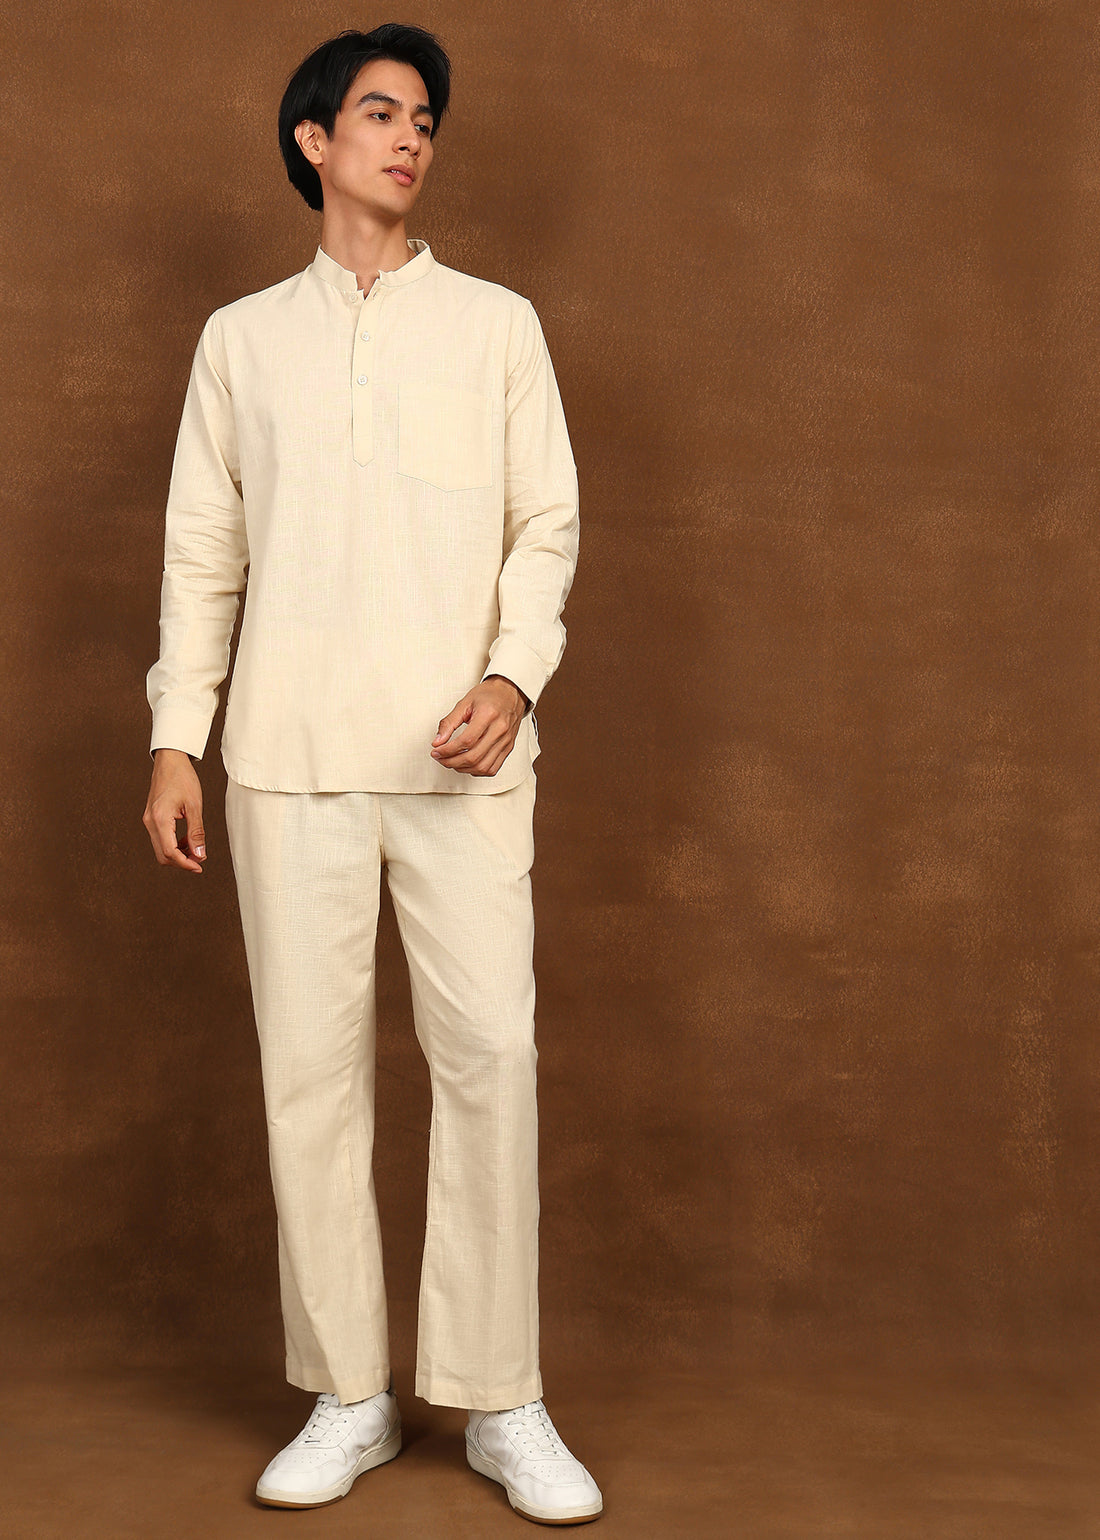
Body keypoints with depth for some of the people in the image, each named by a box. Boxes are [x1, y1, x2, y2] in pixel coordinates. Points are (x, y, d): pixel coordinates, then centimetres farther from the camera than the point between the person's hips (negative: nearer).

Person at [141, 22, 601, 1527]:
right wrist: (176, 740, 5)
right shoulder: (242, 338, 14)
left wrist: (514, 674, -9)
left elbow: (547, 525, 7)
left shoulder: (496, 324, 12)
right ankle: (348, 1396, 14)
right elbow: (202, 550, 12)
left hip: (460, 754, -1)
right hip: (291, 753, 1)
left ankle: (501, 1402, 6)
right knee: (309, 1062, 2)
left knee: (490, 1050, -6)